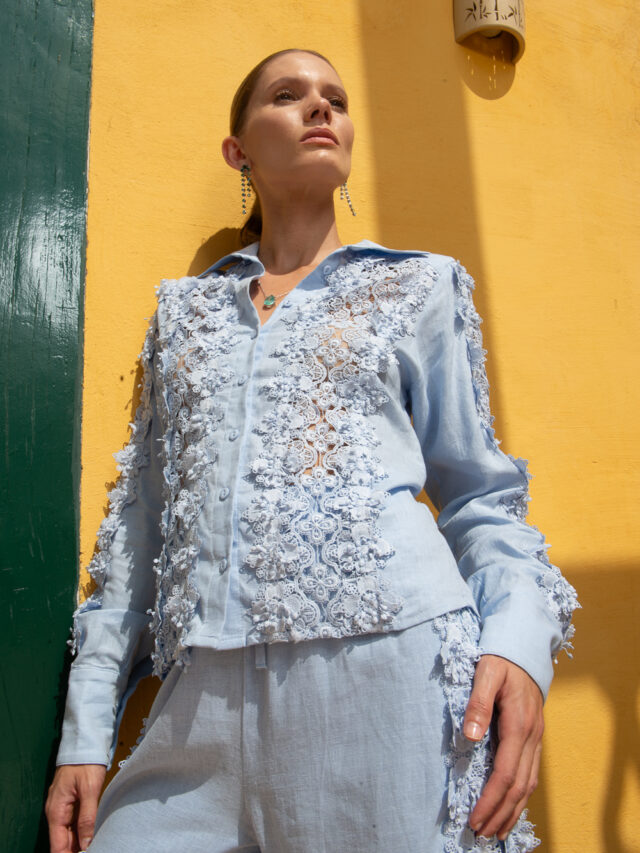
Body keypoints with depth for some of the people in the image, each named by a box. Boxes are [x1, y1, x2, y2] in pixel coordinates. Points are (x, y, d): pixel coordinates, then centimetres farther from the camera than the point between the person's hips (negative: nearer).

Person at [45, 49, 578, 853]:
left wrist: (520, 638, -11)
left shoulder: (421, 286, 10)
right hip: (205, 696, 3)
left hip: (395, 667, -1)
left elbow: (479, 494, 9)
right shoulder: (183, 308, 15)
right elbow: (138, 521, 13)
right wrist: (86, 732, 9)